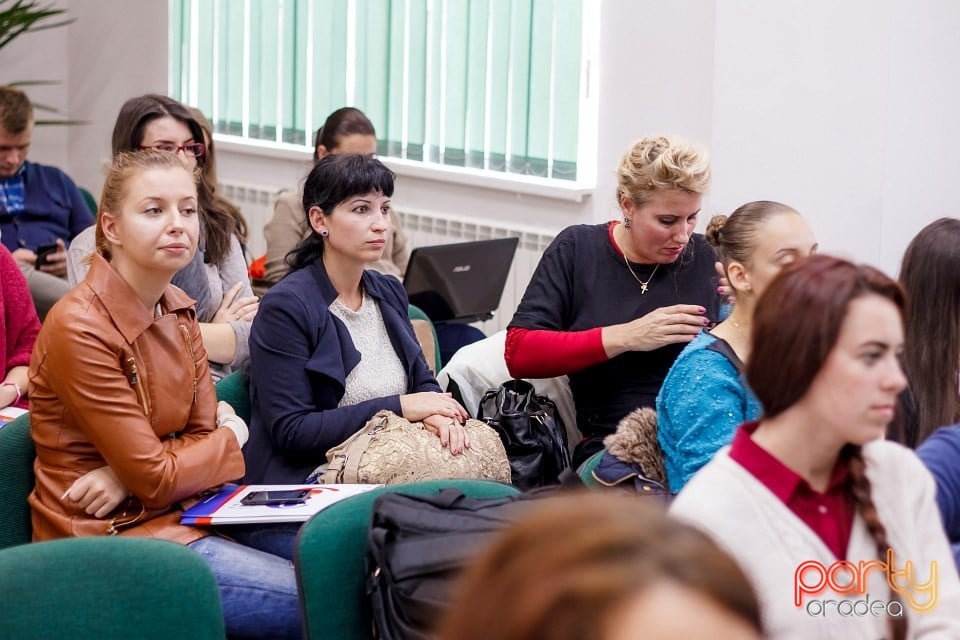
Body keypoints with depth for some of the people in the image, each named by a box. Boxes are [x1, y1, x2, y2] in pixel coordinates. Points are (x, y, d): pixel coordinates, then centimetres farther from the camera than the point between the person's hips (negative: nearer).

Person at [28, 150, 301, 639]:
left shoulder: (178, 312, 5)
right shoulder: (79, 328, -20)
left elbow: (203, 433, 3)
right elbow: (155, 479, -18)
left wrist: (126, 477, -17)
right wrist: (232, 437, 0)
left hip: (178, 512, 7)